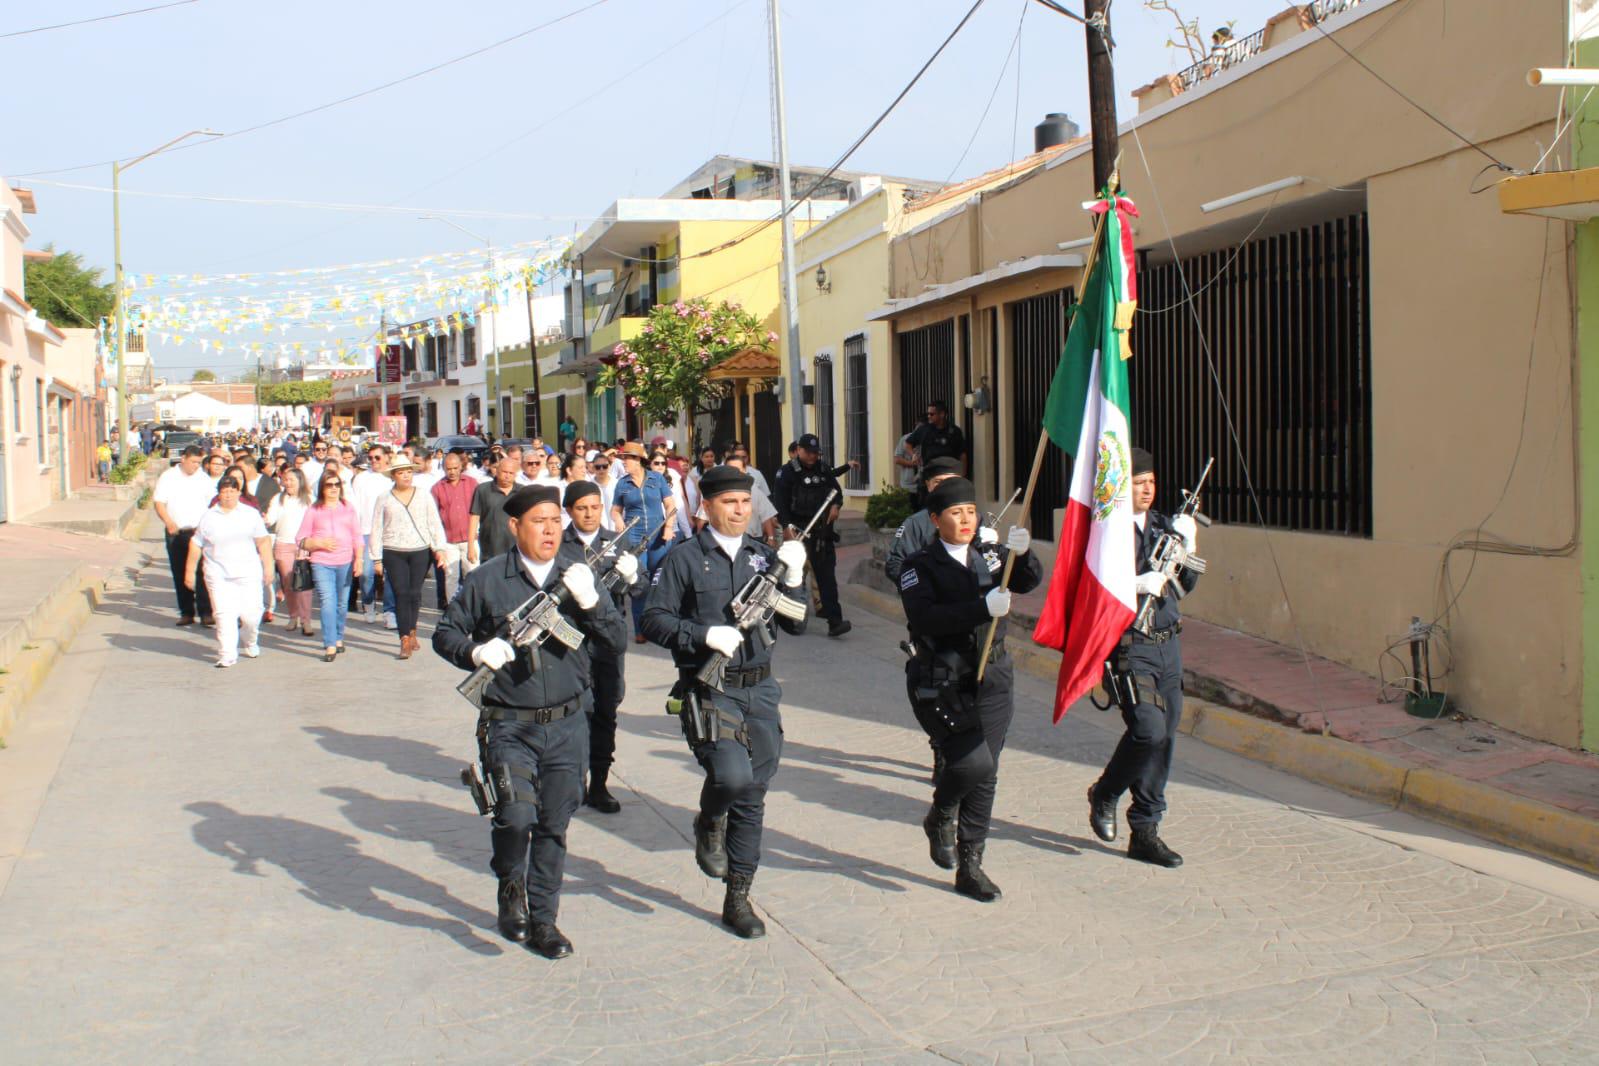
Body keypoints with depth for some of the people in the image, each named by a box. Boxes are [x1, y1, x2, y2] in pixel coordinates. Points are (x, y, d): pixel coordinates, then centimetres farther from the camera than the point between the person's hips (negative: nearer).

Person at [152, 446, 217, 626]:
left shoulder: (204, 478, 6)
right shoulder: (168, 477, 4)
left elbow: (213, 504, 8)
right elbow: (159, 502, 0)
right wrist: (169, 522, -16)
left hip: (199, 531, -1)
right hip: (176, 533, 1)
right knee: (180, 575, 6)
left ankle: (206, 612, -10)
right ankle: (186, 613, 13)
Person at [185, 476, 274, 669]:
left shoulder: (251, 514, 9)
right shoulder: (208, 517, 9)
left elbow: (263, 541, 8)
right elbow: (196, 545, 12)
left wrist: (268, 567, 2)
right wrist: (190, 571, 11)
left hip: (248, 573, 0)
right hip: (218, 575, 0)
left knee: (251, 613, -4)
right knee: (224, 614, -8)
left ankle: (250, 644, 25)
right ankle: (227, 655, -2)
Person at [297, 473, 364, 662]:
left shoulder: (348, 509, 12)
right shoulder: (313, 511, 7)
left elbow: (357, 538, 11)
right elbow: (301, 540, 6)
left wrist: (359, 559, 0)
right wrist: (320, 543, -10)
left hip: (345, 563, 2)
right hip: (321, 564, -2)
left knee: (342, 603, 8)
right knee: (327, 602, -12)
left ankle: (338, 638, 26)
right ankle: (330, 646, -13)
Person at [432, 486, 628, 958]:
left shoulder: (578, 574, 3)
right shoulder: (485, 580, -1)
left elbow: (617, 640, -1)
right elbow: (445, 634, 7)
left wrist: (589, 600, -18)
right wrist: (476, 651, -13)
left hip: (568, 725, 2)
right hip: (509, 726, -2)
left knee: (553, 826, 9)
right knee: (517, 816, -15)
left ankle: (542, 917, 27)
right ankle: (510, 888, 16)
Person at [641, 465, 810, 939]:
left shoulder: (765, 557, 11)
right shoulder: (684, 558, -1)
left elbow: (796, 624, 8)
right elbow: (654, 620, -6)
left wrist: (792, 578, -8)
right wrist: (706, 636, -19)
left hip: (760, 690, 4)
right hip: (708, 690, -4)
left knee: (752, 798, 8)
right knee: (733, 776, -25)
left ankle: (737, 899, 21)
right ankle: (709, 824, 11)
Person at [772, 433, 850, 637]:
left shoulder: (824, 470, 12)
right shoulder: (789, 472, -3)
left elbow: (836, 489, 24)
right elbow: (781, 502, -9)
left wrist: (835, 505, 2)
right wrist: (787, 525, -20)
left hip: (822, 529, 4)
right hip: (800, 529, -4)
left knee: (826, 574, -2)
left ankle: (834, 621, -7)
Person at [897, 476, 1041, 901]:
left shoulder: (992, 556, 9)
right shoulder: (920, 567, -5)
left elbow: (1028, 582, -7)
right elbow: (926, 618, -20)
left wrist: (1022, 554, -28)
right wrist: (983, 607, -29)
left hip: (993, 680, 5)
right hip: (943, 685, -4)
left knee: (985, 778, 6)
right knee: (972, 764, -17)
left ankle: (970, 867, 19)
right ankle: (939, 819, 15)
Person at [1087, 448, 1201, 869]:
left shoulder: (1162, 524, 13)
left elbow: (1184, 587, 17)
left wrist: (1187, 545, 2)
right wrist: (1137, 584, -23)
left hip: (1169, 644, 7)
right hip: (1130, 646, -7)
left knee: (1164, 736, 7)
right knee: (1148, 730, -17)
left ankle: (1145, 830, 17)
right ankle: (1103, 795, 11)